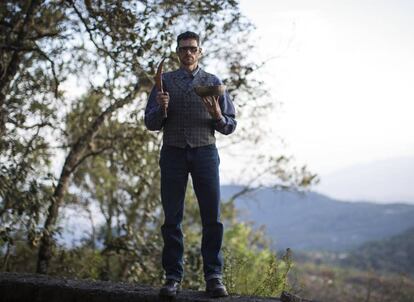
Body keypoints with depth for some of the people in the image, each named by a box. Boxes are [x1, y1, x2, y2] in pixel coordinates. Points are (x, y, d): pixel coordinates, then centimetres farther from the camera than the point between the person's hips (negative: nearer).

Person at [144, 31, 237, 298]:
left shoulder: (213, 82, 12)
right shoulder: (164, 81, 12)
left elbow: (230, 126, 10)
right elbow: (151, 123, 7)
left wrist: (218, 116, -12)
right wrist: (161, 109, -13)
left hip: (205, 152, 0)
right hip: (173, 153, 0)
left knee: (212, 217, -4)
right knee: (172, 218, -1)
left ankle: (214, 277, -1)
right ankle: (173, 277, 4)